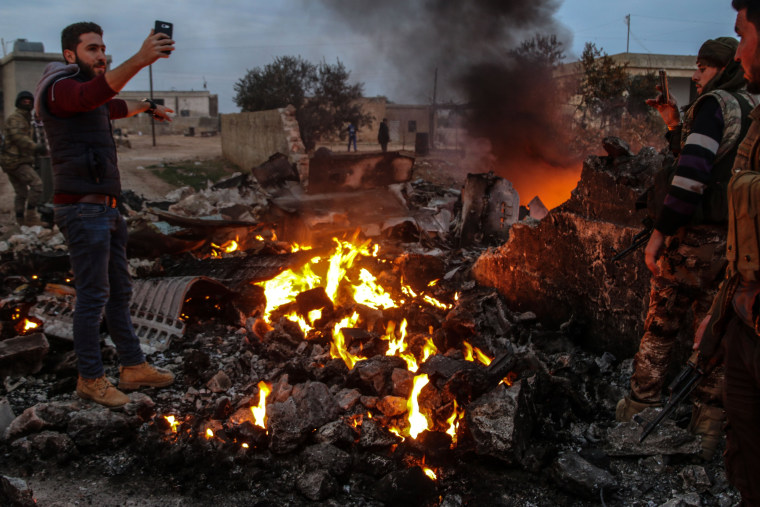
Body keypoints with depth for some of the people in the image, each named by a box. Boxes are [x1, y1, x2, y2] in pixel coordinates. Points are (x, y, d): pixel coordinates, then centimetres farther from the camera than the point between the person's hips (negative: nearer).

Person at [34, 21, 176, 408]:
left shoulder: (85, 95, 19)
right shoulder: (60, 88, -10)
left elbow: (112, 107, 44)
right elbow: (97, 93, -34)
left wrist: (145, 106, 61)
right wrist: (139, 60, -48)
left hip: (105, 209, 10)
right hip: (83, 211, -10)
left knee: (119, 292, 13)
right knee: (93, 296, -4)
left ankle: (133, 367, 21)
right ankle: (90, 379, 8)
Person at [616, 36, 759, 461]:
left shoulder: (715, 104, -10)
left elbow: (693, 173, -21)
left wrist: (660, 231, -19)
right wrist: (675, 123, 17)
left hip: (695, 235, -7)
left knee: (662, 326, 7)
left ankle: (641, 409, 18)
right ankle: (709, 429, 16)